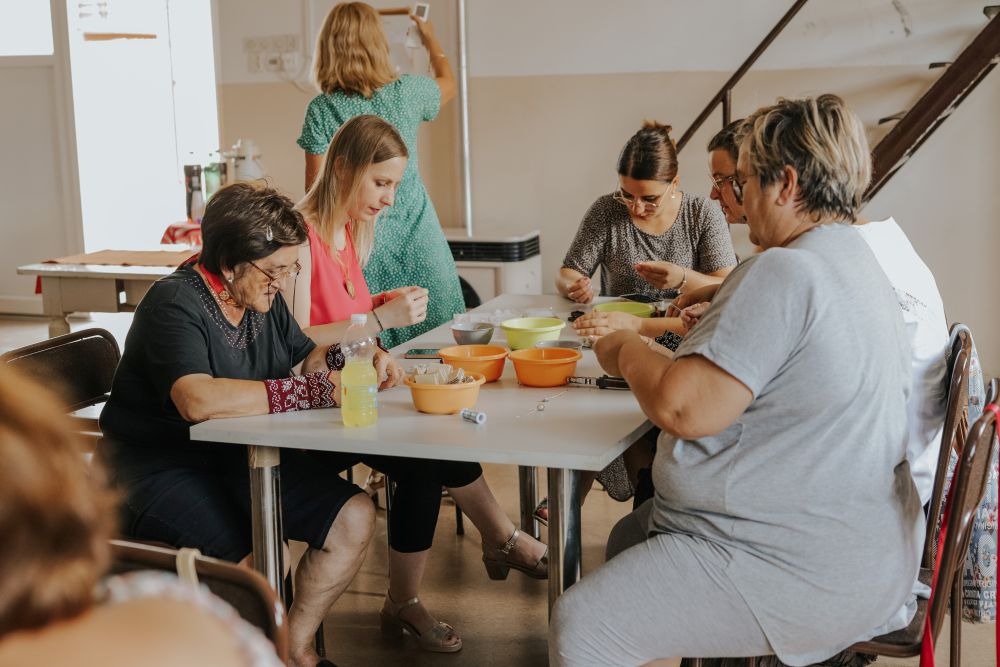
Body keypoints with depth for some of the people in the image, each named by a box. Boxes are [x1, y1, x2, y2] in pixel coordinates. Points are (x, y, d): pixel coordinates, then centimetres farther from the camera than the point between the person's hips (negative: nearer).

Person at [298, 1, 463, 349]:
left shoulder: (322, 110, -8)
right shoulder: (407, 92, -2)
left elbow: (316, 188, -6)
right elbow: (448, 82, 23)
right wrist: (431, 39, 41)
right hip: (417, 236, 2)